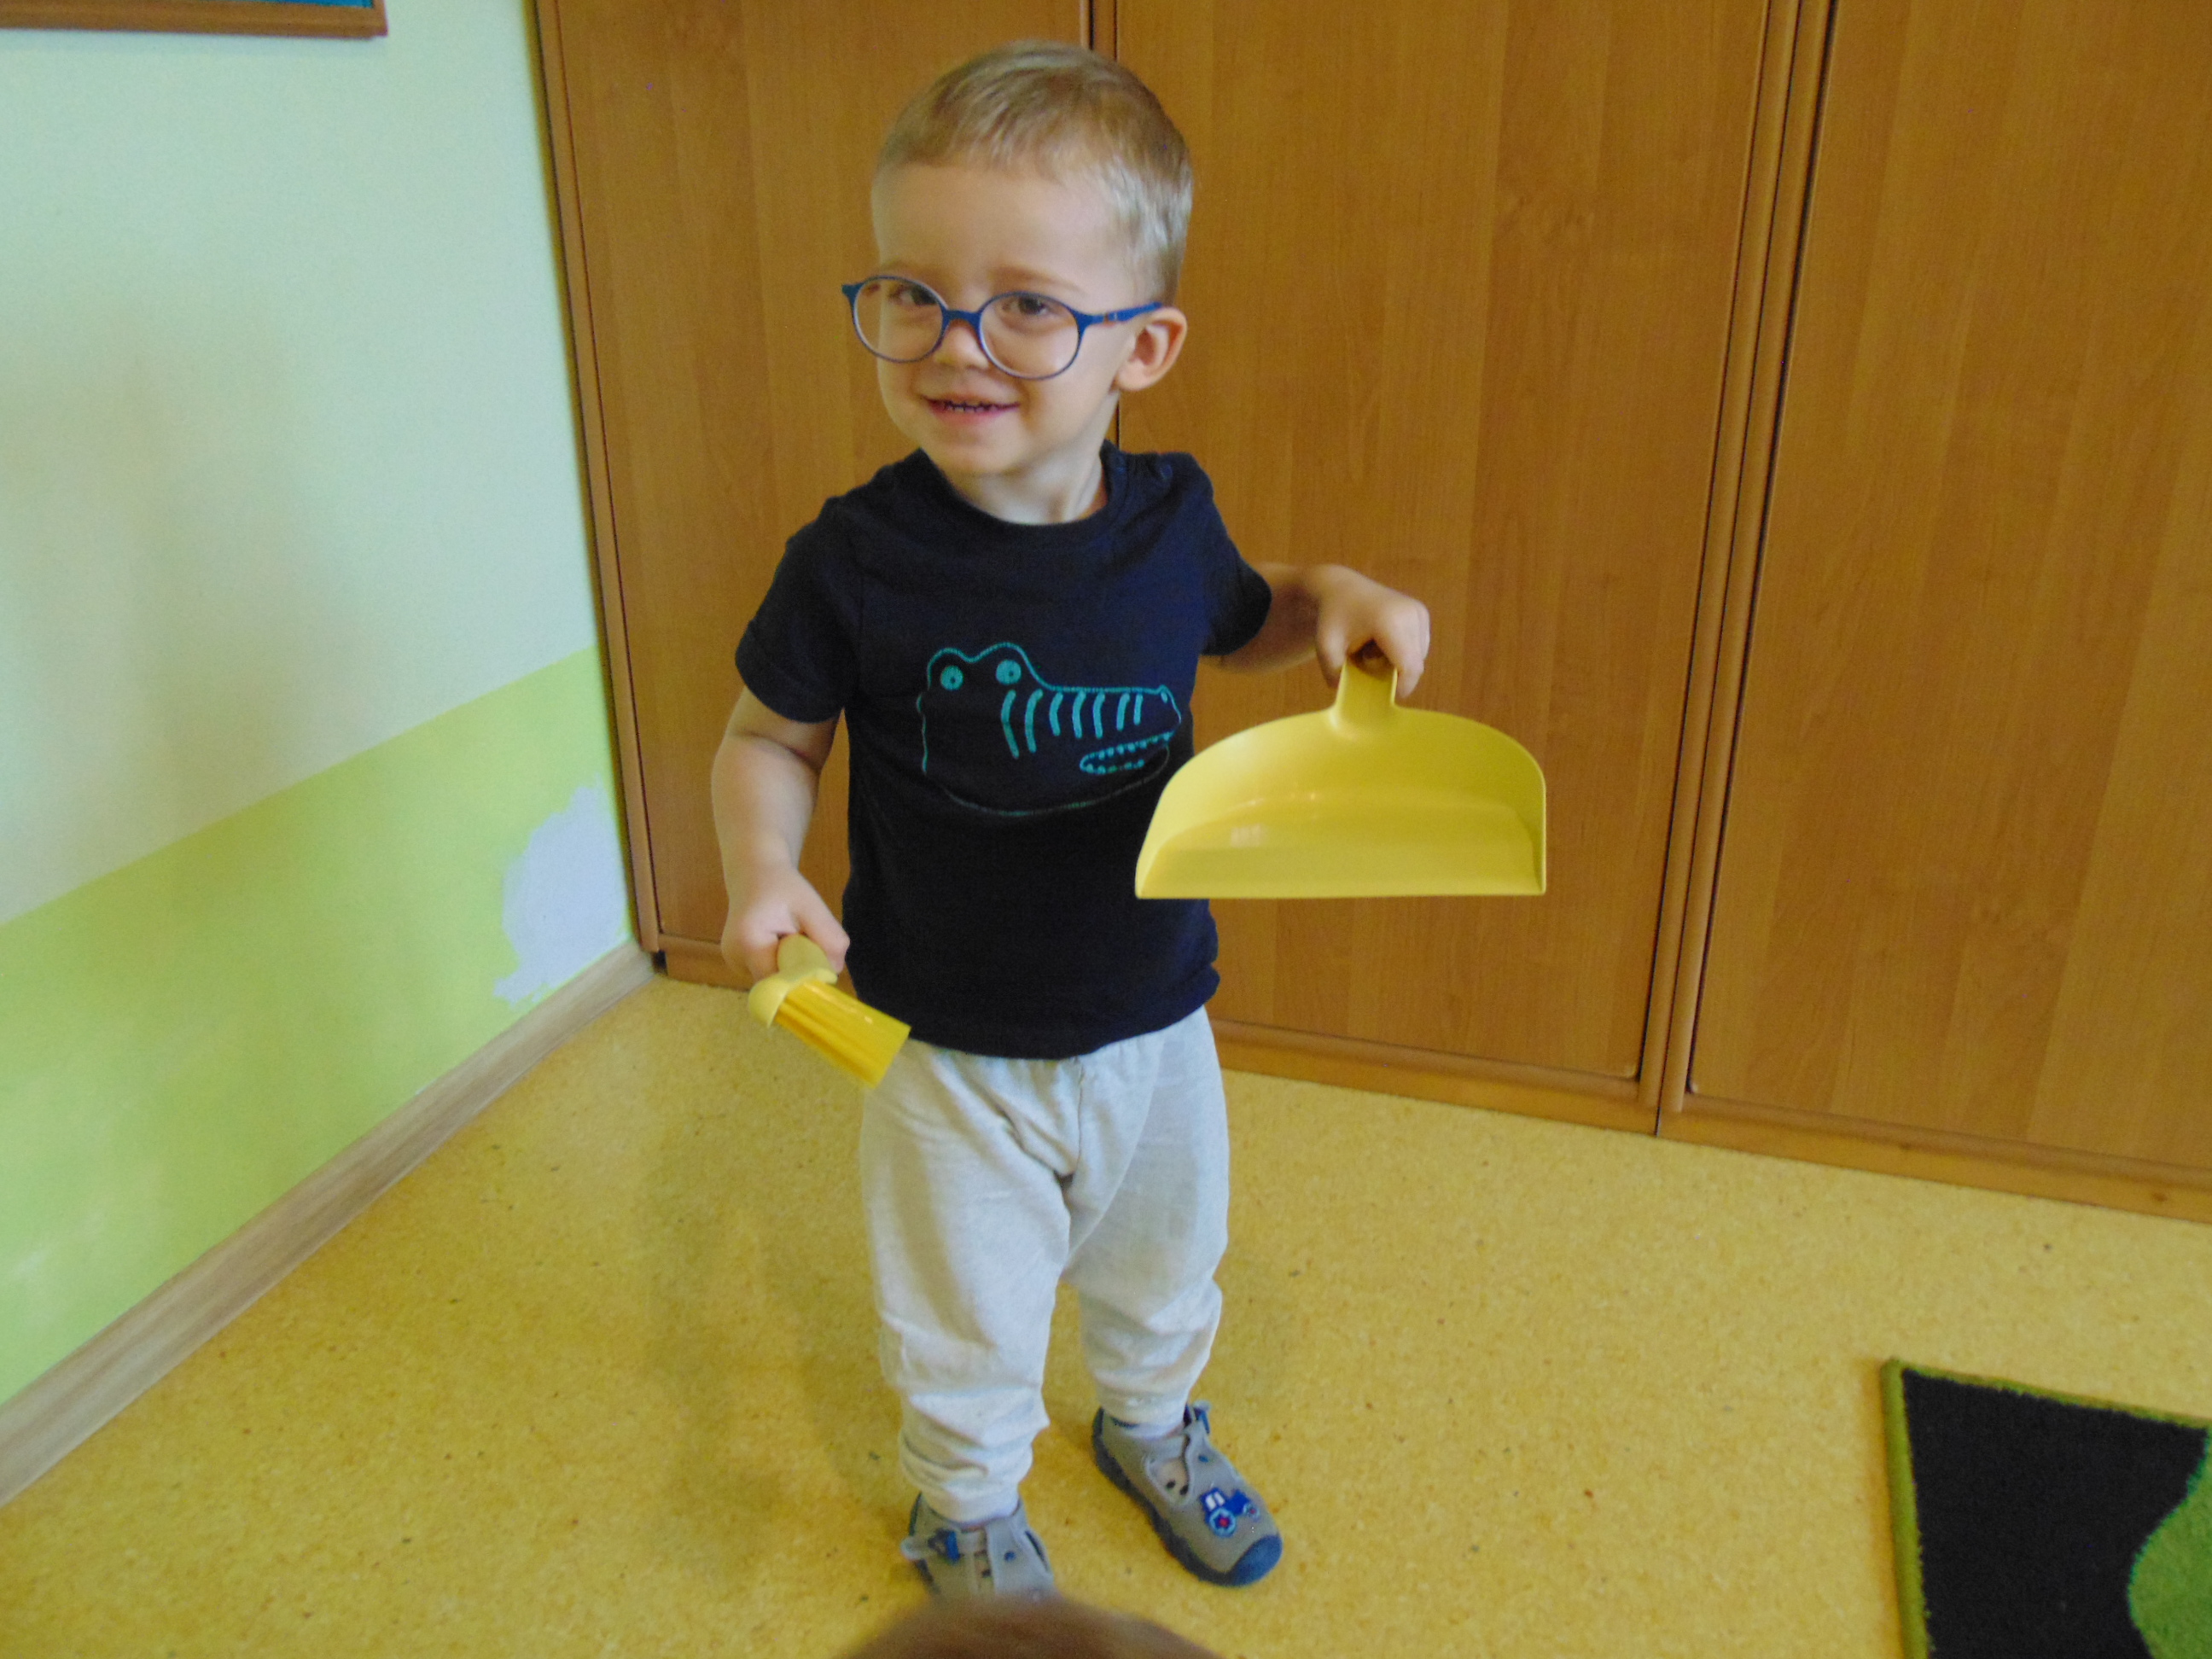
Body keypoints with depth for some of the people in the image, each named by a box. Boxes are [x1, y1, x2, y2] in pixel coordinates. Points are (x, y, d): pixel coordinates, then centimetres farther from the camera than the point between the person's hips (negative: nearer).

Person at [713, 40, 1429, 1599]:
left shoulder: (1170, 516, -12)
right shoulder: (858, 561, -22)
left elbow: (1234, 623, 10)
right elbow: (769, 736, -7)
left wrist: (1331, 596, -10)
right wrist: (761, 871, -25)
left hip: (1154, 1024, 3)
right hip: (948, 1055, -3)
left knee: (1165, 1274, 28)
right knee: (966, 1328, 19)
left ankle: (1152, 1422, 61)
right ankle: (971, 1511, 51)